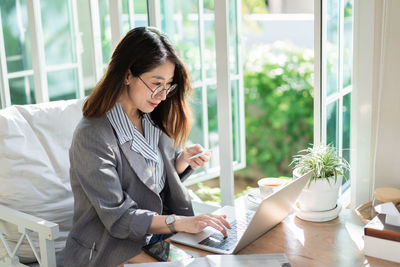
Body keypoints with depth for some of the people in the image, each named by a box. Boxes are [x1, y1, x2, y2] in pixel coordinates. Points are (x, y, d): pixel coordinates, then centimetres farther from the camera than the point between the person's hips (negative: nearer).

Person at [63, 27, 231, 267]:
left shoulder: (152, 121, 6)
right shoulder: (92, 136, -18)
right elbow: (118, 218, -21)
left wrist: (182, 161, -3)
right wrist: (182, 223, -30)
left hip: (157, 239, 7)